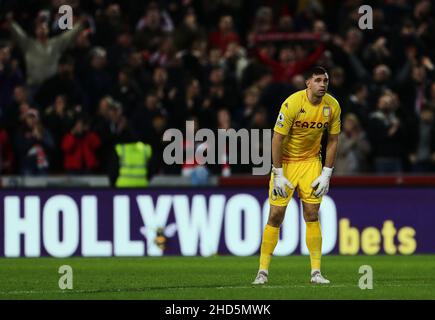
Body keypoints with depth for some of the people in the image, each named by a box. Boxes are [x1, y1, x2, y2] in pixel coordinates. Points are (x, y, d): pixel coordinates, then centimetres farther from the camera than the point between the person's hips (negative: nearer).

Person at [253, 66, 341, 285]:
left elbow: (333, 140, 2)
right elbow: (277, 139, -18)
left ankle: (316, 272, 1)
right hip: (286, 161, -3)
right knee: (276, 215, -5)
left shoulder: (332, 106, -8)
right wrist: (278, 175, -19)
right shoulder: (292, 103, -21)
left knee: (312, 215, -3)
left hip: (311, 161, 3)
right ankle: (263, 271, 3)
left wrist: (326, 174, -3)